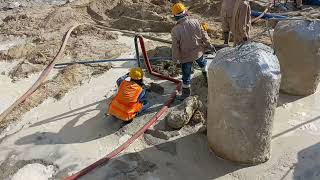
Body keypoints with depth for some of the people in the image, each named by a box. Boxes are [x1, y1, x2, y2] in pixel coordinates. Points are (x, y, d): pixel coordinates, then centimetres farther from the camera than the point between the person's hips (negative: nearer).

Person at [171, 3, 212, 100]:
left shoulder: (175, 30, -25)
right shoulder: (195, 22, -16)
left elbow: (175, 47, -17)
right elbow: (204, 35, -4)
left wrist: (175, 58, -1)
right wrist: (208, 44, 12)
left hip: (185, 56, -3)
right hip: (198, 51, 4)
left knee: (186, 74, 13)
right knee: (203, 63, 35)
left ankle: (186, 91, 28)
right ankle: (207, 77, 57)